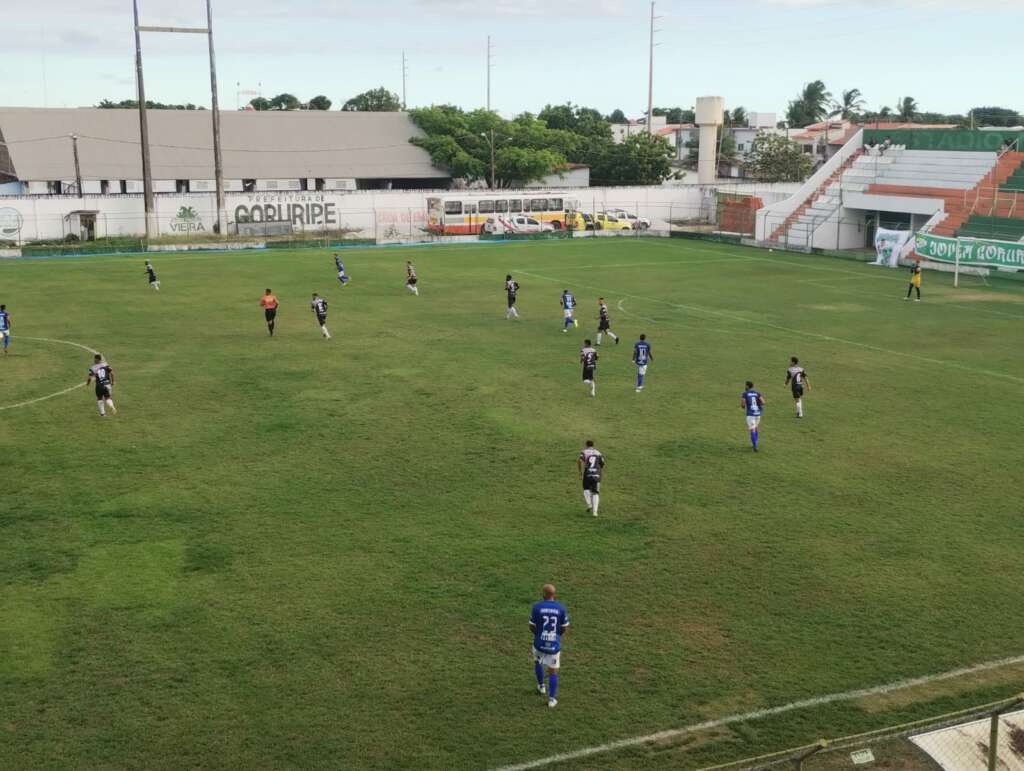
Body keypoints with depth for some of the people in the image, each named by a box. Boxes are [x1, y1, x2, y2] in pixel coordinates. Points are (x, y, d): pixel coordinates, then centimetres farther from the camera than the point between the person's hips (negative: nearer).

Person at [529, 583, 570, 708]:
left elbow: (532, 627, -3)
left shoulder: (536, 607, -11)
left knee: (537, 662, 30)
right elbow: (565, 628, 2)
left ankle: (541, 686, 41)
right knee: (553, 671, 11)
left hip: (540, 643, 0)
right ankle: (551, 699, 10)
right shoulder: (561, 608, -6)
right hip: (554, 645, 0)